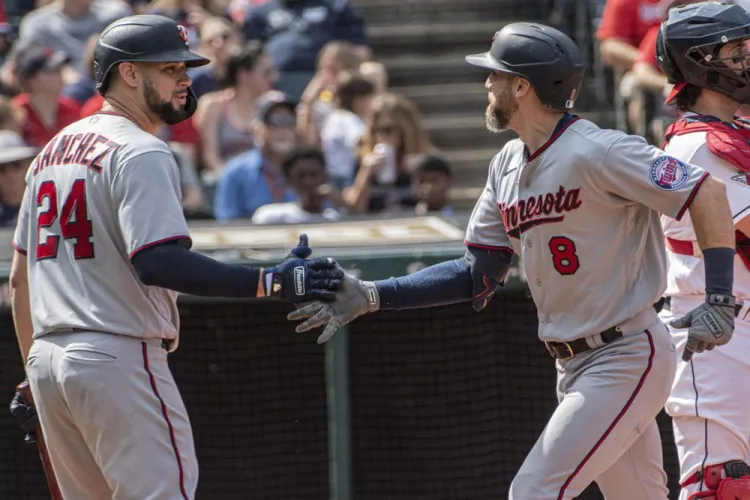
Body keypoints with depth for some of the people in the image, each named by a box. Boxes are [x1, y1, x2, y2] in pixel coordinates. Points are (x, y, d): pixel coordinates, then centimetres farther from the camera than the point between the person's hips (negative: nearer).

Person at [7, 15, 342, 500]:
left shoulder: (54, 151, 19)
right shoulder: (140, 153, -10)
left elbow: (20, 275, 22)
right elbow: (156, 262, -24)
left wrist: (33, 372, 27)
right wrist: (269, 282, -29)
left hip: (48, 359, 9)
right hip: (119, 358, -9)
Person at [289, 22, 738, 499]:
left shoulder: (597, 152, -17)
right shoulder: (508, 166, 10)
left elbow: (709, 193, -19)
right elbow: (479, 275, 13)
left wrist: (718, 298, -26)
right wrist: (372, 297, 5)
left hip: (627, 357, -8)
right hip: (576, 366, 8)